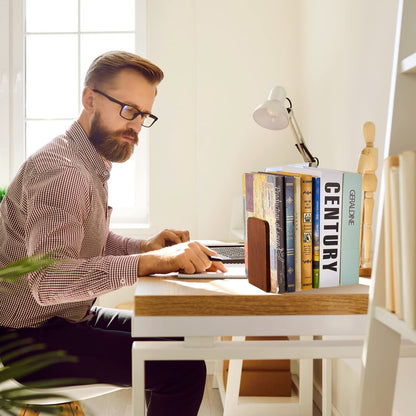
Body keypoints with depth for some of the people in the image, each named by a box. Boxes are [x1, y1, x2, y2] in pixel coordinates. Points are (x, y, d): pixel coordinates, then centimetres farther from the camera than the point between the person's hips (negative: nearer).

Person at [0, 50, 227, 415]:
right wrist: (149, 262, -38)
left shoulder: (93, 163, 10)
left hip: (72, 315, 10)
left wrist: (145, 246, 0)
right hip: (32, 336, -10)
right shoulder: (60, 169, -23)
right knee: (184, 369, -18)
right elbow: (47, 281, -34)